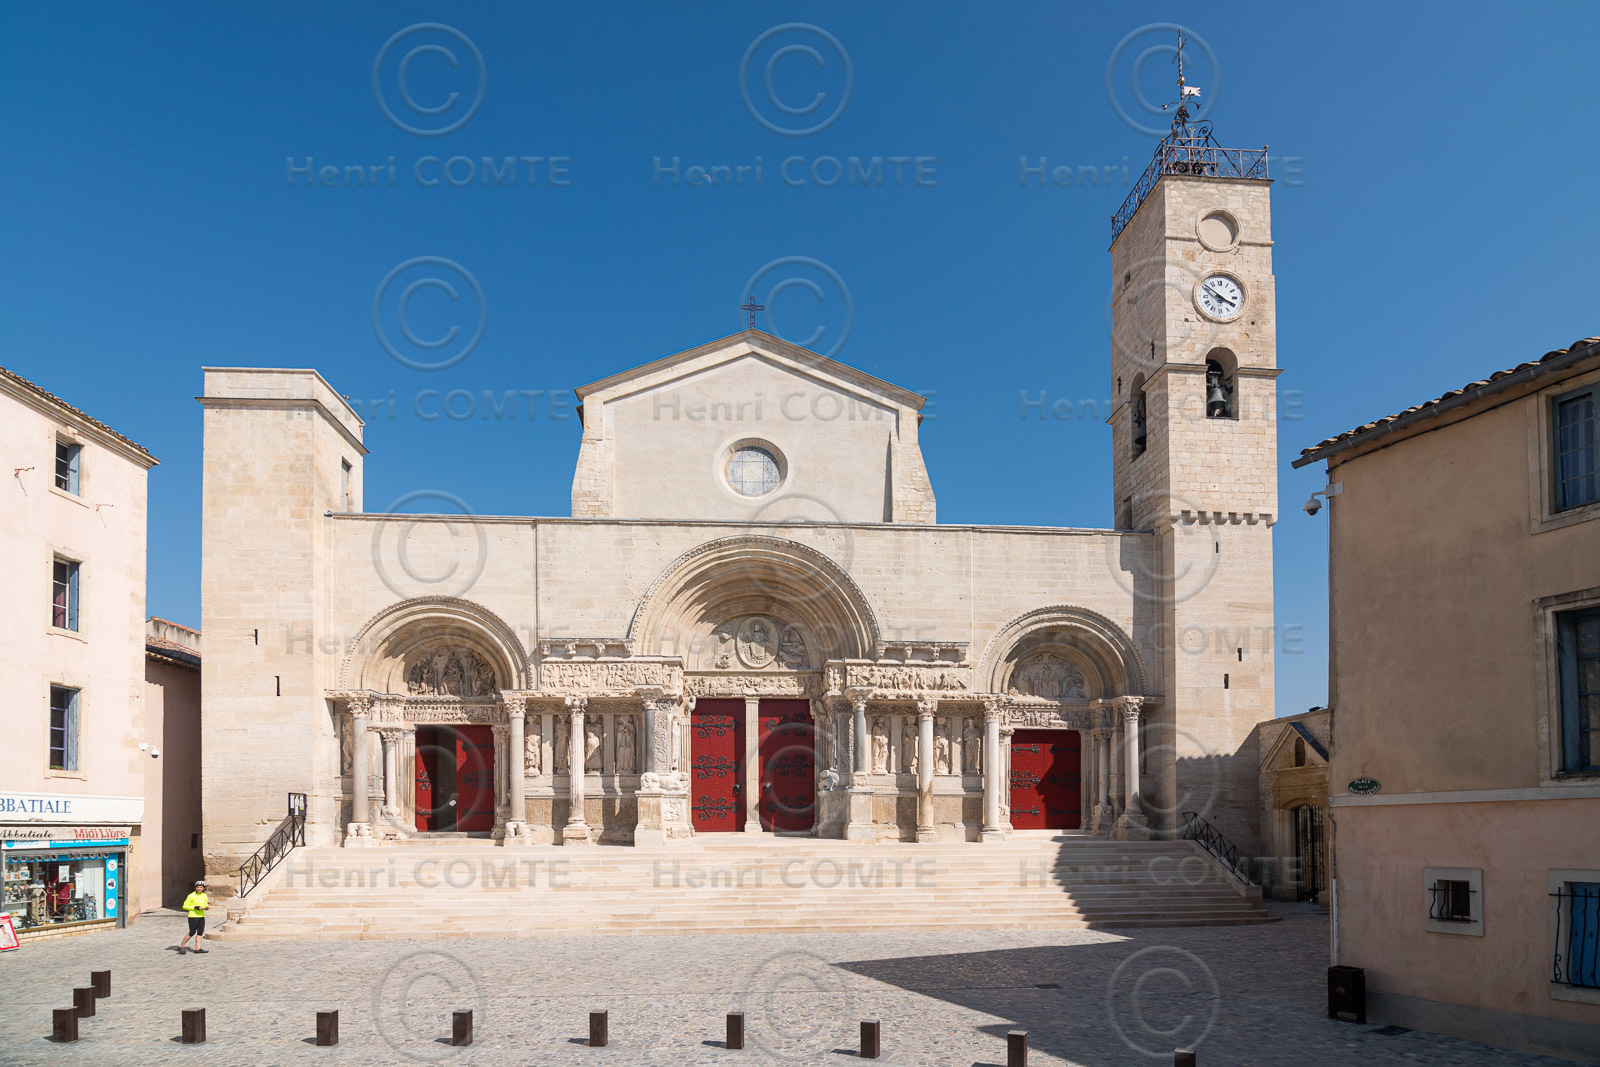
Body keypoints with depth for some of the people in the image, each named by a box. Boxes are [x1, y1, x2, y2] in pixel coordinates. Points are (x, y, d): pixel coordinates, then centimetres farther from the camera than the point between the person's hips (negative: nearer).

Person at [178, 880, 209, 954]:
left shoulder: (204, 896, 9)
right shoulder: (191, 896, -8)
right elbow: (185, 906, -6)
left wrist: (206, 907, -4)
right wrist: (195, 907, -17)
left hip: (201, 916, 6)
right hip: (193, 916, -6)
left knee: (200, 932, 0)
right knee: (192, 933, -6)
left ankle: (197, 948, 3)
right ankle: (180, 946, 7)